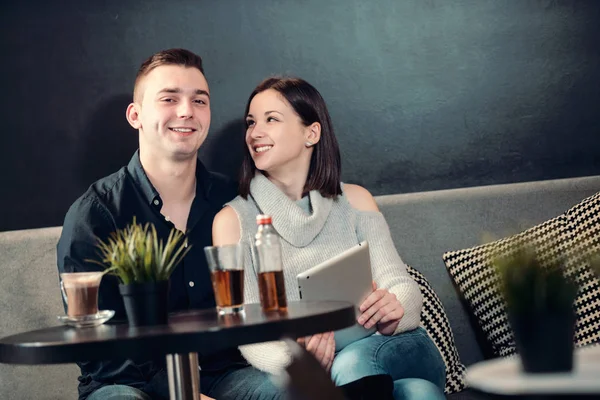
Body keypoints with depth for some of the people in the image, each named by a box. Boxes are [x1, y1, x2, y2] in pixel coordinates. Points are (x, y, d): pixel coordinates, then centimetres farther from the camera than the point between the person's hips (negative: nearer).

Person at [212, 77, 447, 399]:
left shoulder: (354, 200, 15)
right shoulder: (232, 220, 6)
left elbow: (400, 285, 6)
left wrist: (394, 311, -21)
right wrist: (293, 358, -28)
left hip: (398, 352, 4)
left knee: (354, 363, -34)